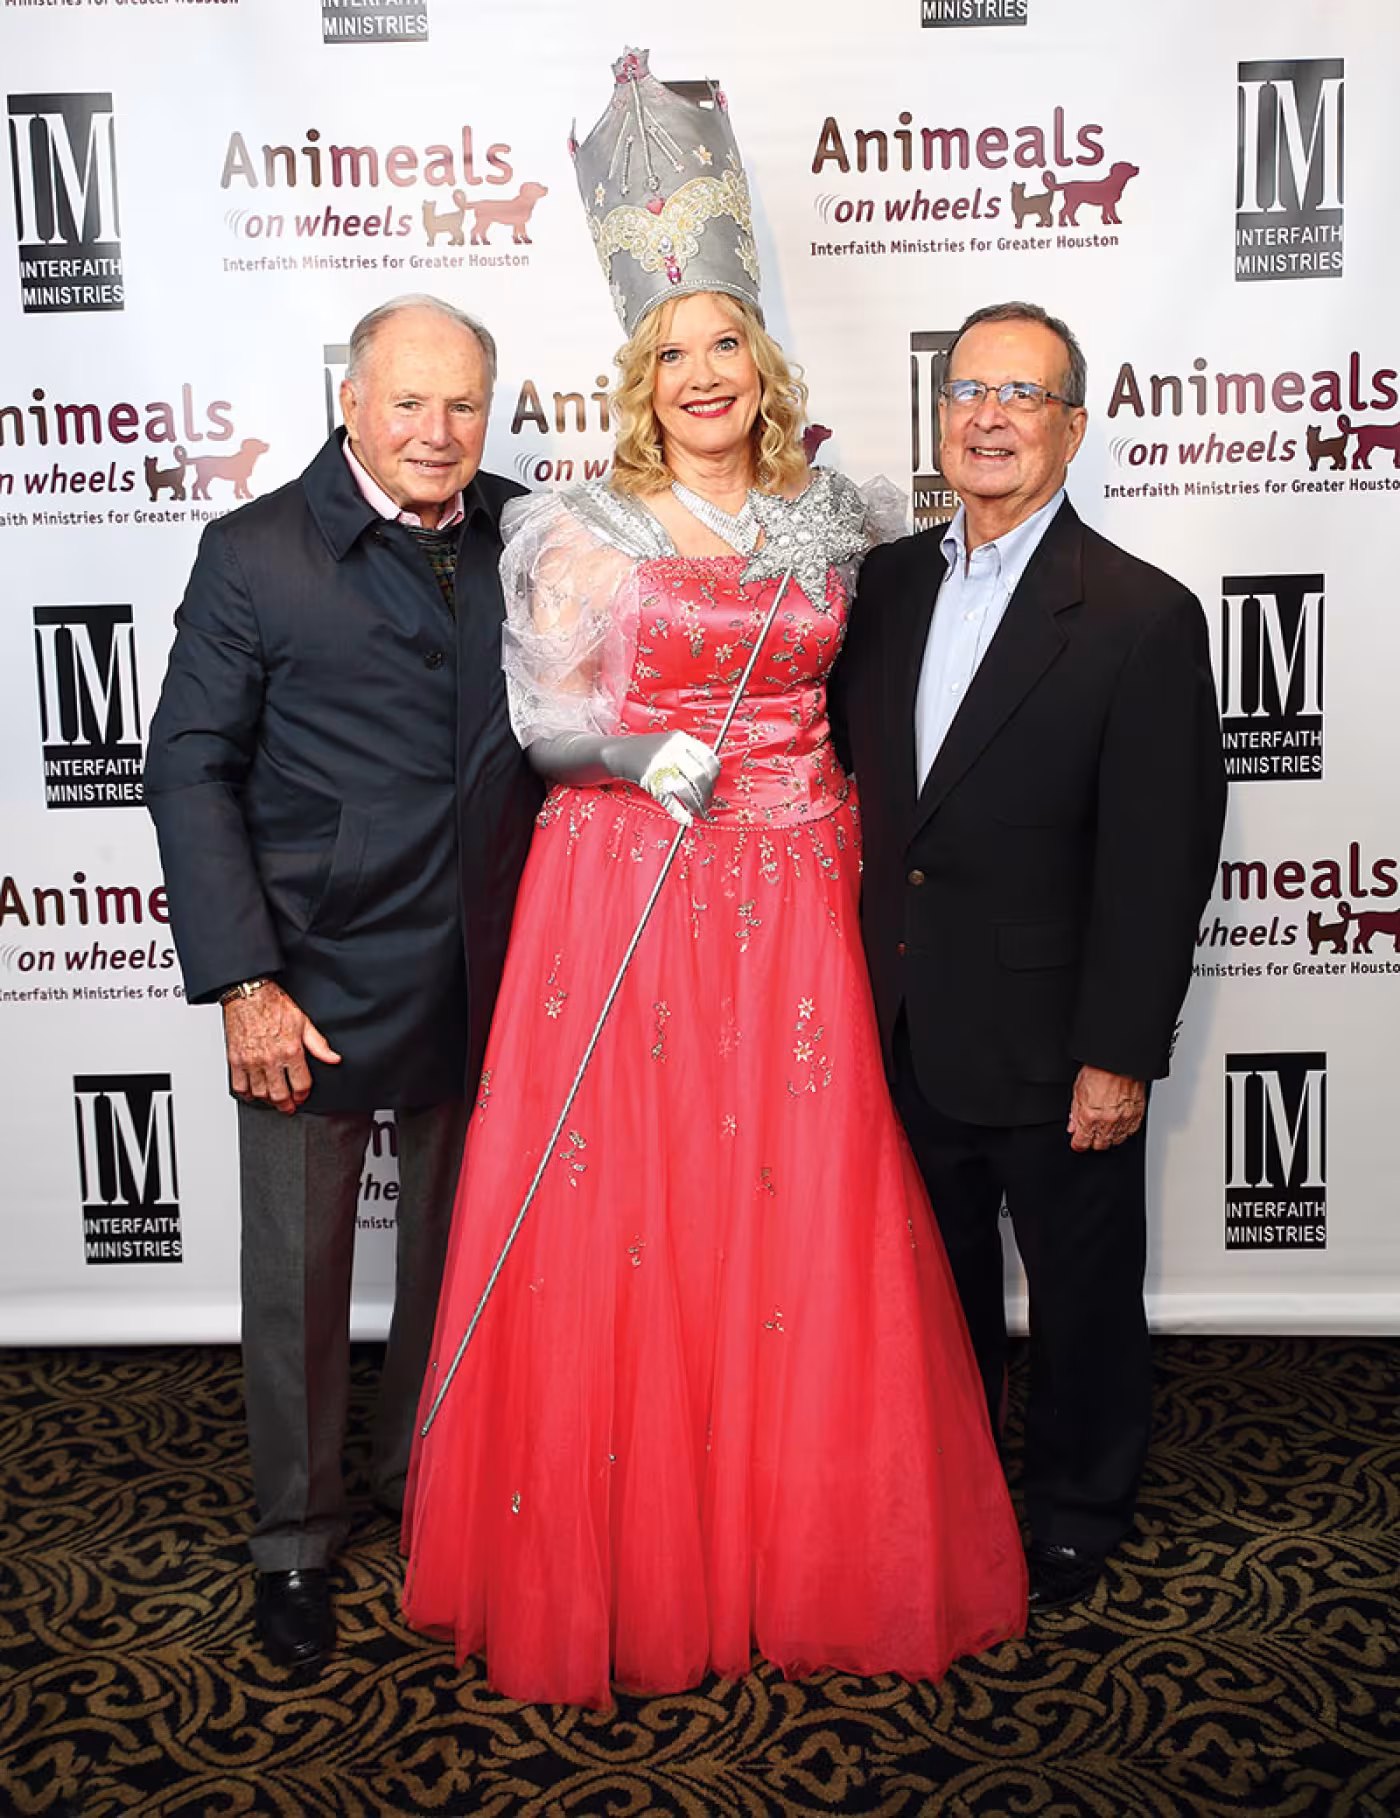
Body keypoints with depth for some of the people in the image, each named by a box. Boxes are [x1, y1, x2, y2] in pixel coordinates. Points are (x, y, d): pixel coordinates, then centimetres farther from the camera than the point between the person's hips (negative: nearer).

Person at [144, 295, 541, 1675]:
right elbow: (190, 772, -9)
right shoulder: (254, 553, -8)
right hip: (315, 984, -3)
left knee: (456, 1254, 19)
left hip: (481, 981, 4)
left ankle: (426, 1484, 42)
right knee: (298, 1277, 10)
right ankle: (295, 1543, 32)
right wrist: (244, 983, -15)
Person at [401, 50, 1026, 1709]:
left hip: (792, 903, 3)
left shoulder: (826, 522, 12)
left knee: (802, 1227, 4)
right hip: (626, 896, -3)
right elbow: (543, 716, -3)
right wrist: (650, 755, -20)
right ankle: (623, 1562, 18)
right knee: (624, 1223, 0)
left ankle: (803, 1550, 22)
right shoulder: (582, 532, 1)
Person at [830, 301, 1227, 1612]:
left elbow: (1158, 861, -14)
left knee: (1080, 1297, 15)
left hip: (1050, 1046, -4)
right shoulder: (886, 583, 3)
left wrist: (1119, 1057, -16)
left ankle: (1077, 1517, 39)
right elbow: (848, 772, 9)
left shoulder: (1142, 617, -13)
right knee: (936, 1285, 22)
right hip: (906, 1032, 5)